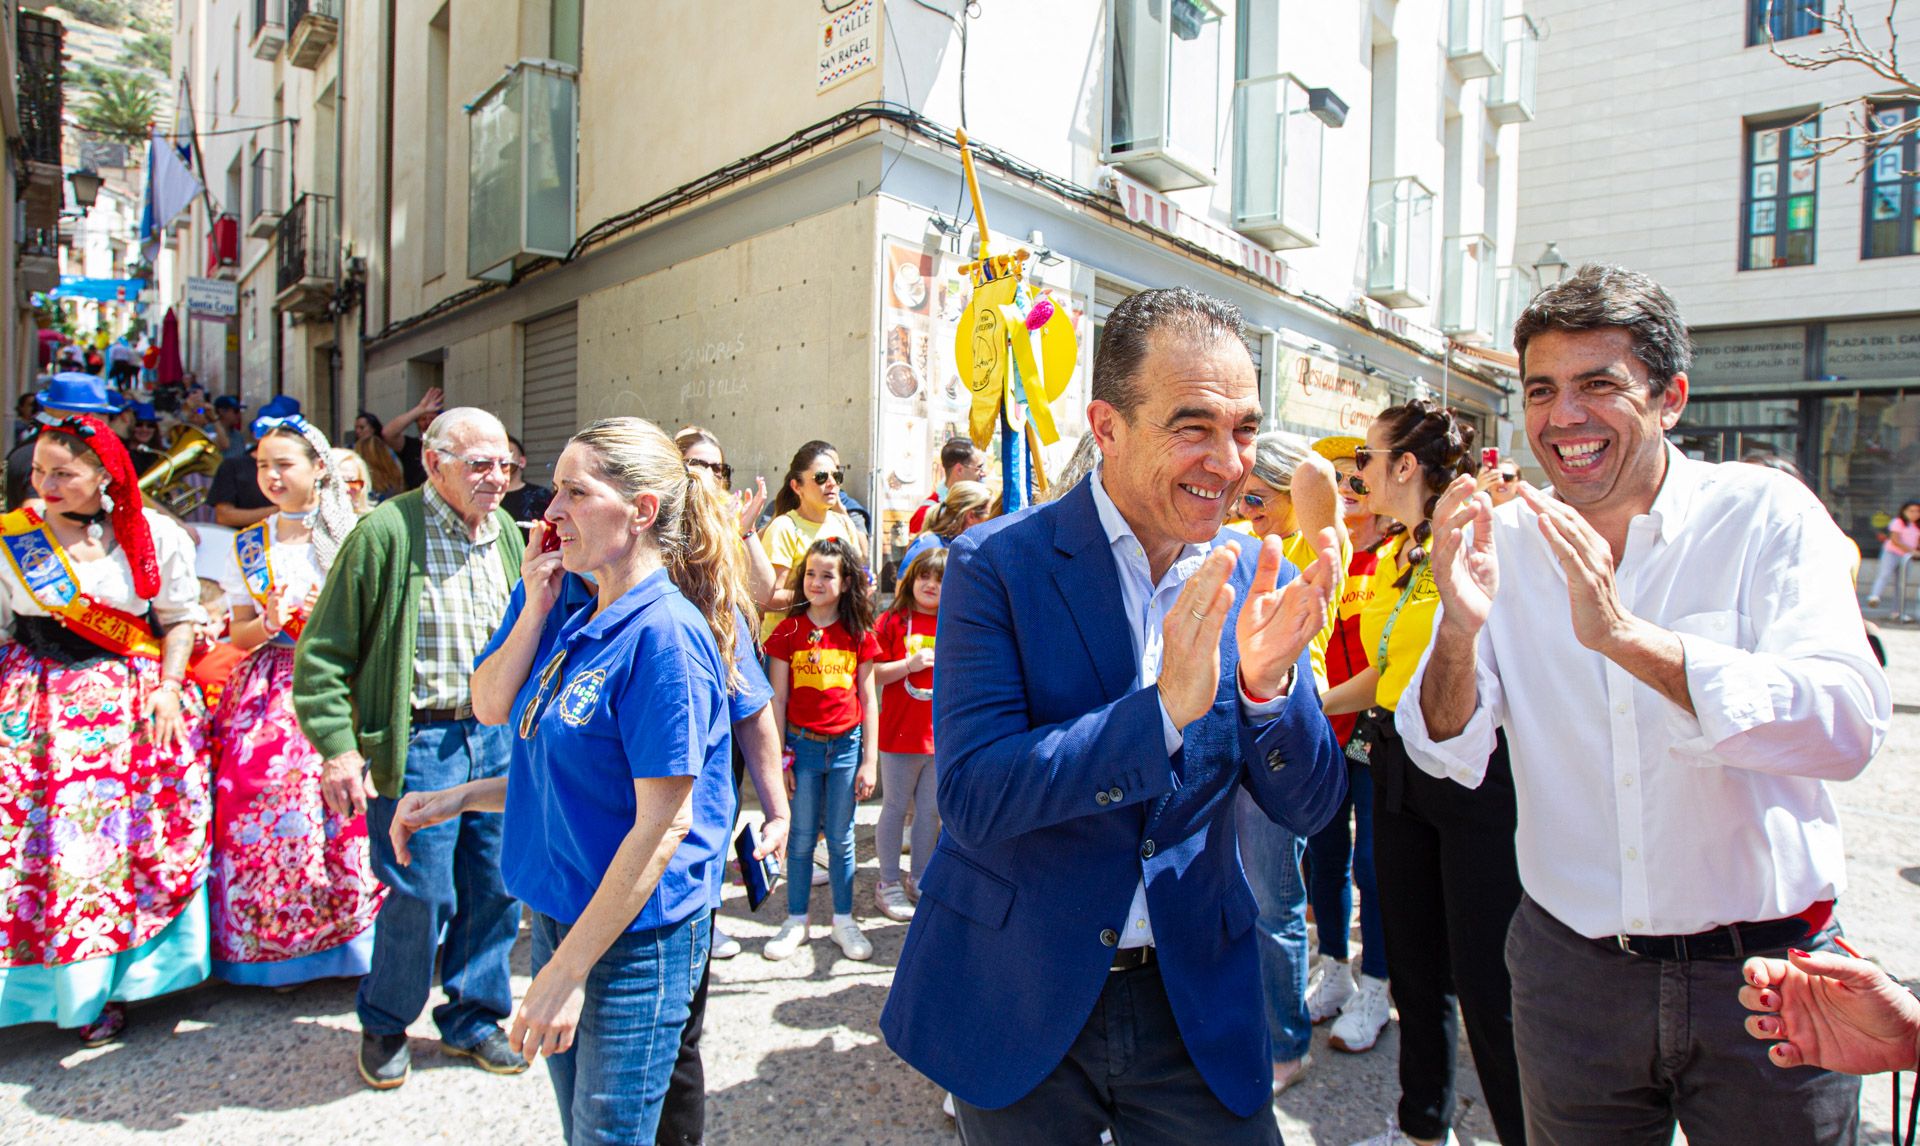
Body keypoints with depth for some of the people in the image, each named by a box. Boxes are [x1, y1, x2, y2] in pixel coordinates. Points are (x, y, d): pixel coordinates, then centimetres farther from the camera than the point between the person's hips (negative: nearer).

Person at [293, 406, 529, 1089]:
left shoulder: (509, 536, 9)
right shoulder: (385, 533, -9)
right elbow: (323, 653, -8)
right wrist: (338, 747, -14)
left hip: (499, 737, 6)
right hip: (419, 743, -5)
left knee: (497, 888, 10)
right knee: (422, 895, 0)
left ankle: (473, 1019, 31)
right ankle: (384, 1024, 27)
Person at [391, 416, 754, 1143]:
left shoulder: (665, 634, -22)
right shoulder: (577, 624, 4)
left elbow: (664, 822, -23)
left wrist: (569, 970, -20)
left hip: (633, 940, -8)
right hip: (559, 915, 8)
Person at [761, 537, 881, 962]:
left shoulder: (859, 634, 0)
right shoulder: (788, 631, -3)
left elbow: (868, 698, 3)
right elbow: (777, 699, -1)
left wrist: (870, 760, 0)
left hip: (847, 747, 1)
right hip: (802, 746, -1)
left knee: (841, 840, 10)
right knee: (801, 838, 8)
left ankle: (843, 920, 24)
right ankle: (796, 920, 23)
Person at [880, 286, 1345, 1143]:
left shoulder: (1259, 583, -4)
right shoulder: (997, 565, -15)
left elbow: (1308, 807, -3)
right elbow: (972, 797, -21)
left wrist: (1269, 683, -23)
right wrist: (1163, 707, -32)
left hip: (1197, 1002, 3)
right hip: (1014, 1005, -2)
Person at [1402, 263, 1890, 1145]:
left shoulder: (1765, 515, -10)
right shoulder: (1504, 540, -4)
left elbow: (1849, 726, -23)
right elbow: (1450, 757, -8)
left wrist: (1626, 637, -36)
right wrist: (1459, 630, -28)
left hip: (1765, 972, -1)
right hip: (1569, 967, 2)